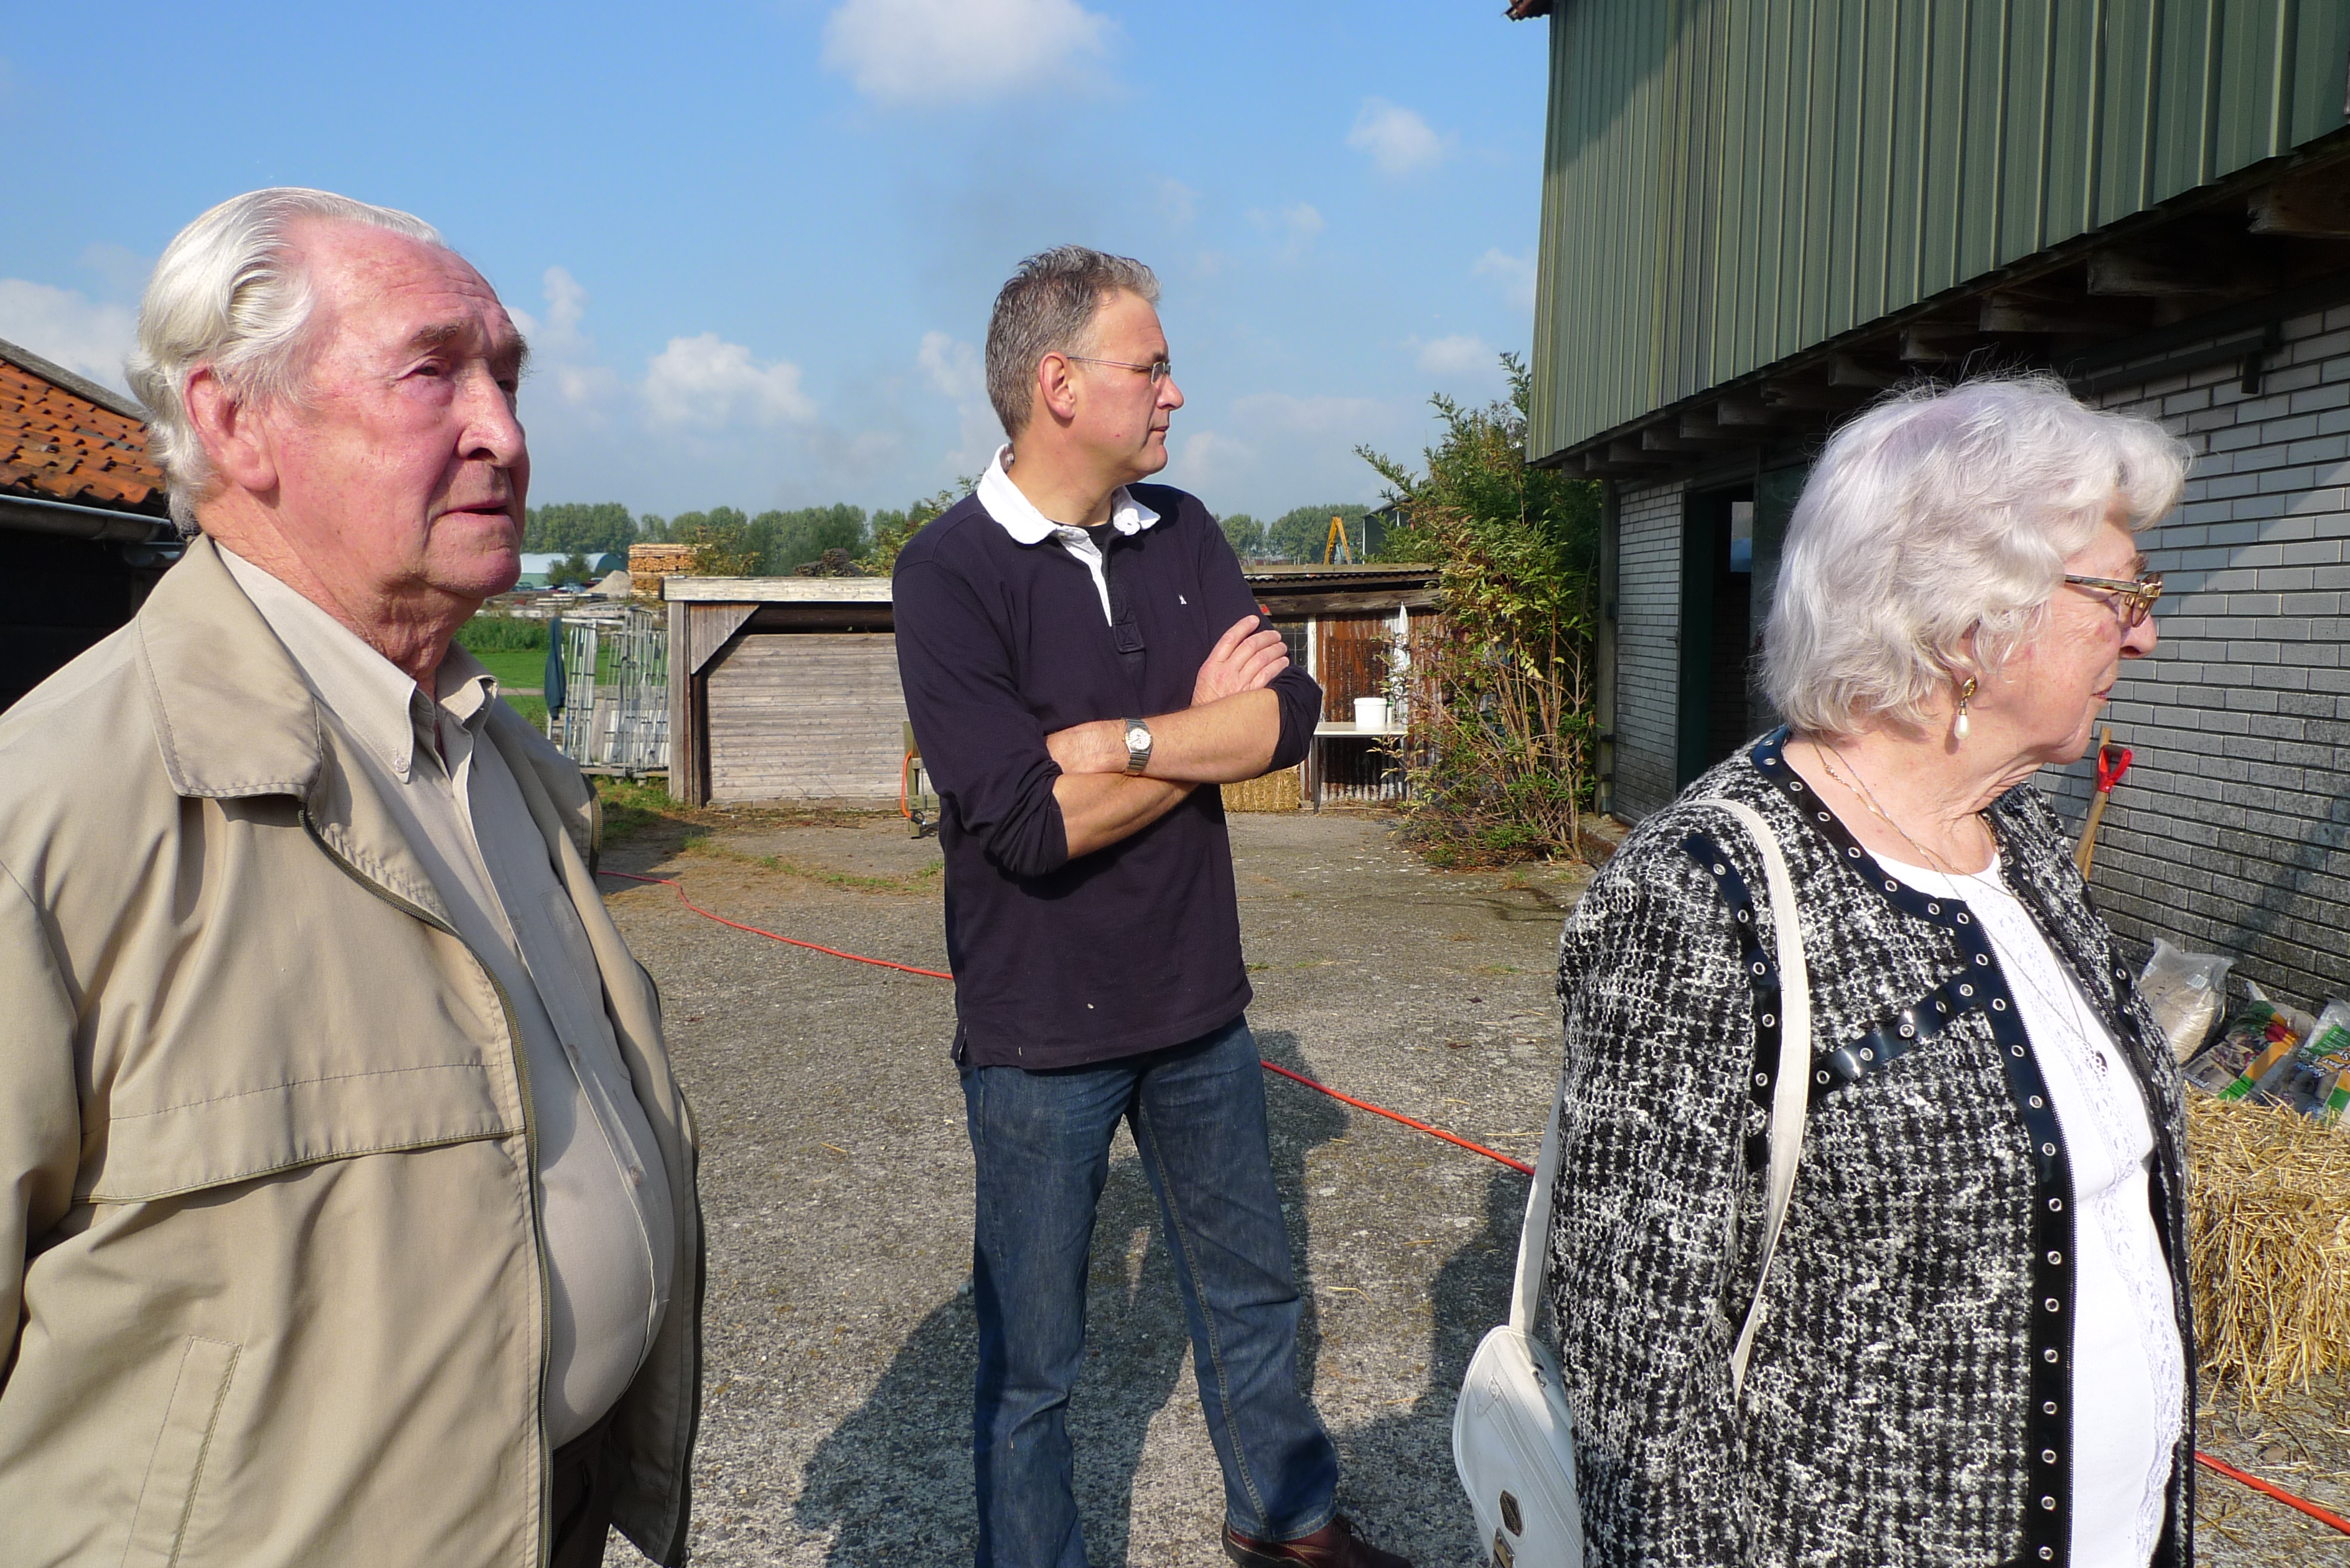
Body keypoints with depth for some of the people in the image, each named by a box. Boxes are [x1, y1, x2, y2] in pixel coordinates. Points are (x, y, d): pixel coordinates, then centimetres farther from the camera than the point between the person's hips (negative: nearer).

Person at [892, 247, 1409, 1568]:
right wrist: (1206, 726, -13)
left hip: (1199, 1005, 6)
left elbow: (1291, 713, -9)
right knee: (1034, 1363, 11)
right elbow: (1032, 822, -25)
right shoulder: (950, 572, -16)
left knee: (1252, 1288, 24)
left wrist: (1124, 737, -21)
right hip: (1044, 1028, -6)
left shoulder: (1182, 532, 3)